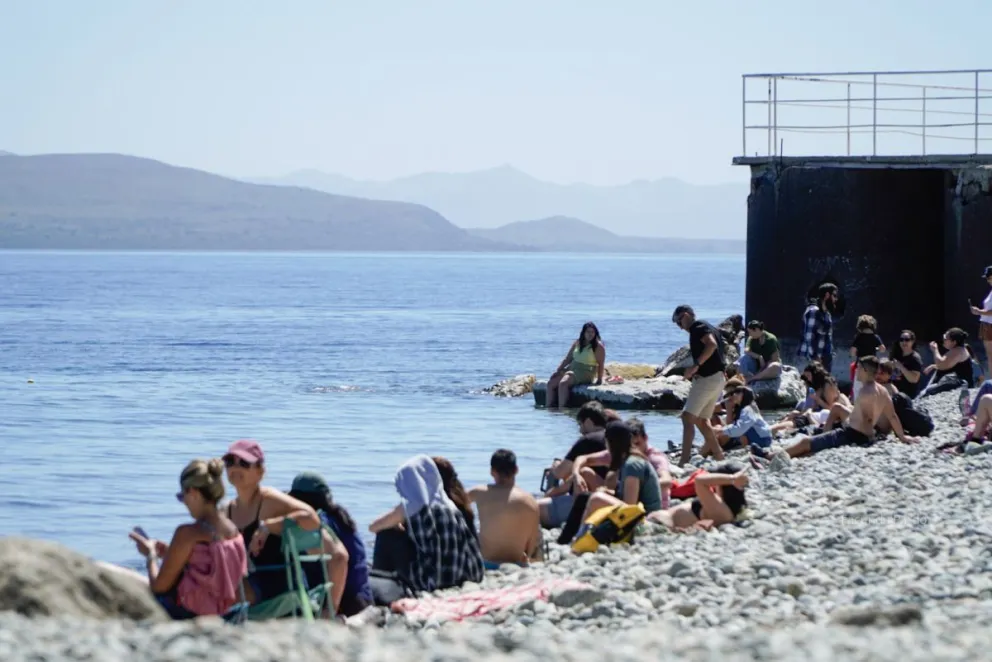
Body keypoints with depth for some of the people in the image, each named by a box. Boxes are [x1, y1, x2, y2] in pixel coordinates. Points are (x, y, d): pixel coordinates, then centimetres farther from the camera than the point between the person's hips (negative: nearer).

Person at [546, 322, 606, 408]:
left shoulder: (598, 346, -5)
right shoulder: (577, 343, 13)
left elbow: (601, 364, -8)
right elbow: (567, 359, 16)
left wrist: (599, 379, -15)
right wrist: (557, 370, 8)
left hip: (586, 373, -7)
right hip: (572, 369, 7)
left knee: (563, 383, -31)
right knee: (551, 383, -8)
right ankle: (549, 407, -9)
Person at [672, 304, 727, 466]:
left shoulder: (698, 328, -9)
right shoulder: (706, 327, 20)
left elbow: (712, 345, -26)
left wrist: (696, 365, -29)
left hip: (707, 379, -10)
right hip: (717, 378, 10)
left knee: (688, 417, -14)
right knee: (701, 419, 20)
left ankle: (684, 460, -23)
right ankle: (718, 455, 24)